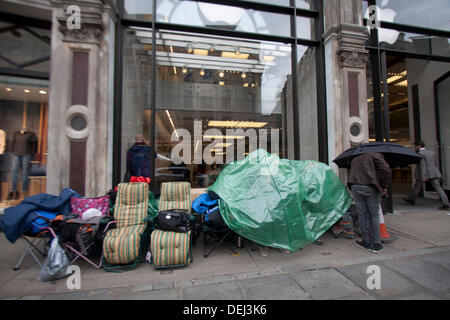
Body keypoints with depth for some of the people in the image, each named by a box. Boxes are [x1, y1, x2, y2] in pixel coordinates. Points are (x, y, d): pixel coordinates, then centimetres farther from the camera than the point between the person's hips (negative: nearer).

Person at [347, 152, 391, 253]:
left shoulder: (355, 159, 27)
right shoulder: (376, 155, 9)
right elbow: (386, 170, -7)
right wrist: (383, 186, 2)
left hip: (355, 187, 3)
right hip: (370, 187, -3)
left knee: (361, 214, 9)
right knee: (374, 215, 8)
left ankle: (366, 242, 18)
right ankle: (376, 244, 13)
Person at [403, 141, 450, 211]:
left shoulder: (420, 153, -11)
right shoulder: (432, 152, 13)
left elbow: (422, 165, -19)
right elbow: (436, 164, 17)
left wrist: (423, 176, -21)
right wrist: (437, 174, 23)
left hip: (424, 174, -6)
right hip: (433, 174, 6)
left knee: (417, 186, 10)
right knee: (438, 188, 3)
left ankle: (411, 200, 25)